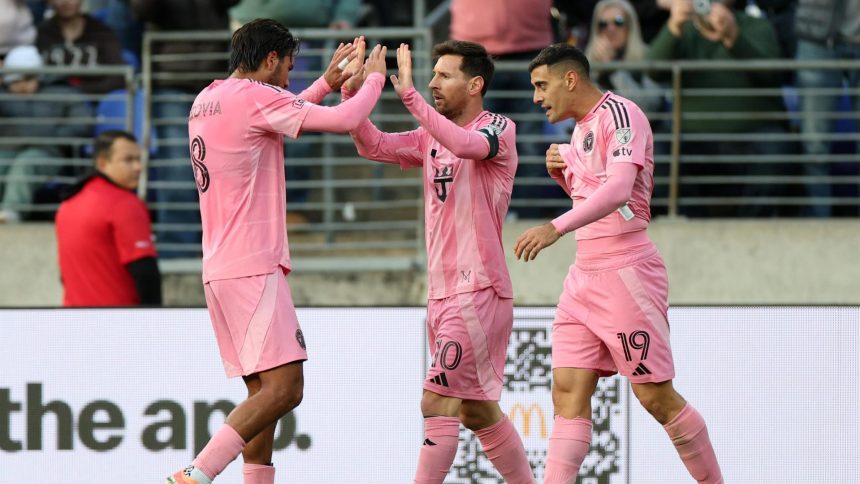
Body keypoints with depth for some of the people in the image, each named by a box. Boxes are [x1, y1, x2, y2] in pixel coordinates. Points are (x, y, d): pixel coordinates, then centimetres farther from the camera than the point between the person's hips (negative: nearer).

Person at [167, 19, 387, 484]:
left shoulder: (207, 101, 17)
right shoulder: (253, 97, -10)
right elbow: (345, 119, -12)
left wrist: (327, 82, 37)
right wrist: (374, 78, 6)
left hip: (221, 267, 10)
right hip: (253, 267, -10)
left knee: (263, 391, 12)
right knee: (283, 388, -16)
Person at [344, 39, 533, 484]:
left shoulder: (499, 130, -7)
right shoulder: (432, 138, 15)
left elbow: (466, 144, -29)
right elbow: (373, 146, 5)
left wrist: (408, 94, -32)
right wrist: (353, 93, -10)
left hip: (477, 292, -8)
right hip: (442, 293, 8)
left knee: (439, 402, -14)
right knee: (478, 410, 13)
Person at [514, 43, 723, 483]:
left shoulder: (619, 113, -11)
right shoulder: (580, 130, 18)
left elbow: (618, 190, -26)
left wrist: (556, 228, -36)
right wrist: (562, 174, 9)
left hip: (625, 272, -9)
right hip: (585, 275, 9)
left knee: (655, 395, -5)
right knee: (569, 392, -2)